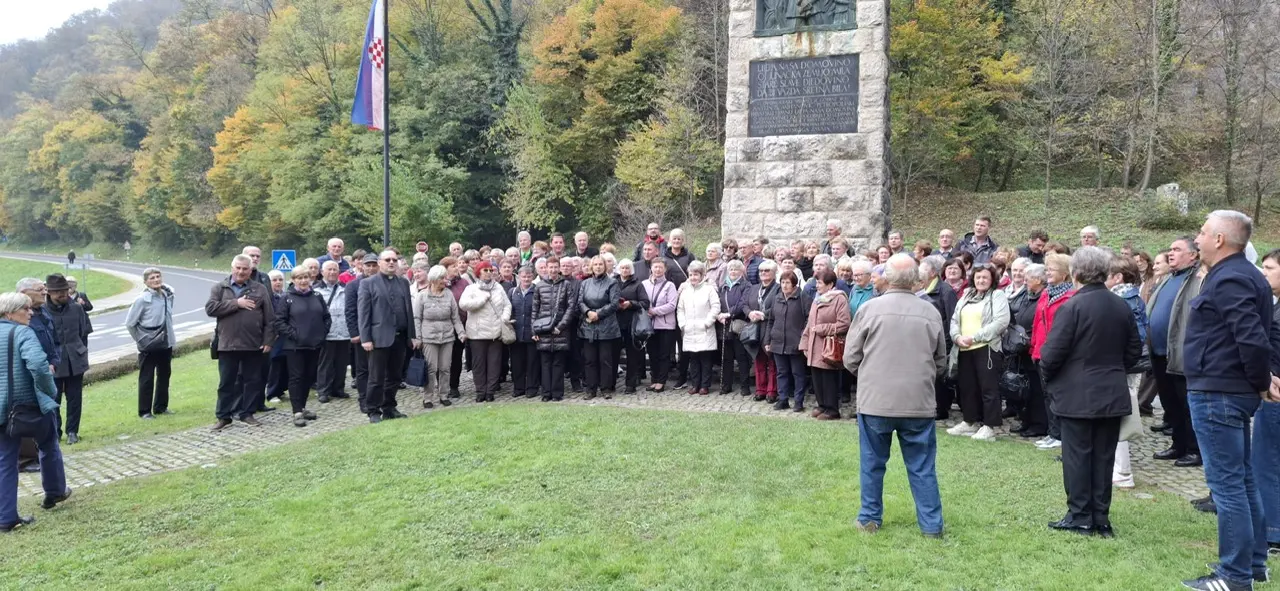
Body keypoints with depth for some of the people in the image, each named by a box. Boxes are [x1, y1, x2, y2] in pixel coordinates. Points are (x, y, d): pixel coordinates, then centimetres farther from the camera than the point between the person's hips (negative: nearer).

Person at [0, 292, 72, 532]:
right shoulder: (22, 332, -15)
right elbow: (38, 365, -30)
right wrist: (50, 390, -15)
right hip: (32, 403, -5)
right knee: (49, 448, 21)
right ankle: (54, 492, 37)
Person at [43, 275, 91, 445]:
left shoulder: (76, 308, 0)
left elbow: (84, 333, 9)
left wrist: (81, 353, 7)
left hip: (75, 361, 2)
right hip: (53, 363, -2)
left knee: (75, 398, 8)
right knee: (53, 399, 5)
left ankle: (72, 431, 18)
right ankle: (54, 431, 18)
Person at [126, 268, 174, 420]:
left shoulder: (168, 294, 1)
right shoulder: (142, 299, -14)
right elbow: (129, 323, -8)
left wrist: (169, 335, 10)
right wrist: (141, 340, -3)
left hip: (166, 344, 6)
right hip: (149, 346, -6)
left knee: (164, 376, 14)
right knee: (146, 379, 3)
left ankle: (161, 407, 27)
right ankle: (144, 411, 11)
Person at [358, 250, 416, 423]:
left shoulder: (403, 282, 14)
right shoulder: (368, 283, 0)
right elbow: (363, 313, -5)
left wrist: (412, 335, 10)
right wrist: (365, 338, -12)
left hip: (400, 337, 5)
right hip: (379, 337, -5)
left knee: (394, 377, 10)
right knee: (377, 378, -1)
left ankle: (389, 408, 20)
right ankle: (373, 411, 8)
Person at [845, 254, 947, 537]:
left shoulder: (870, 308, -7)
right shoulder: (931, 312, -1)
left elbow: (850, 359, -1)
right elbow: (941, 363, 10)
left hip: (875, 400, -1)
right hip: (919, 401, 1)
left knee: (872, 463, 13)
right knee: (922, 466, 10)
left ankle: (870, 518, 22)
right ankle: (931, 524, 16)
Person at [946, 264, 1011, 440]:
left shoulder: (998, 296, 0)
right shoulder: (965, 297, 20)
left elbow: (1001, 322, -13)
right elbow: (954, 320, 16)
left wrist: (974, 337, -16)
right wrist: (957, 337, -6)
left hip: (987, 348, -7)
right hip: (964, 350, 7)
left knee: (989, 388, -5)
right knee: (967, 387, 11)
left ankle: (989, 426, 0)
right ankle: (970, 422, 22)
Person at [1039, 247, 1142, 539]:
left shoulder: (1072, 306, -15)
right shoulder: (1122, 307, 4)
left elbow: (1052, 352, -16)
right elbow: (1134, 350, 12)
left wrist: (1047, 378, 2)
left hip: (1077, 395, -6)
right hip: (1112, 394, 6)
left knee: (1077, 455, 3)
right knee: (1104, 457, 10)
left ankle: (1080, 517, 7)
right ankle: (1101, 519, 15)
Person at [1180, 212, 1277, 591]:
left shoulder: (1228, 280, -18)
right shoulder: (1243, 274, 14)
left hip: (1216, 393, -11)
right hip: (1233, 391, 11)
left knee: (1226, 483, -3)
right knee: (1243, 479, 17)